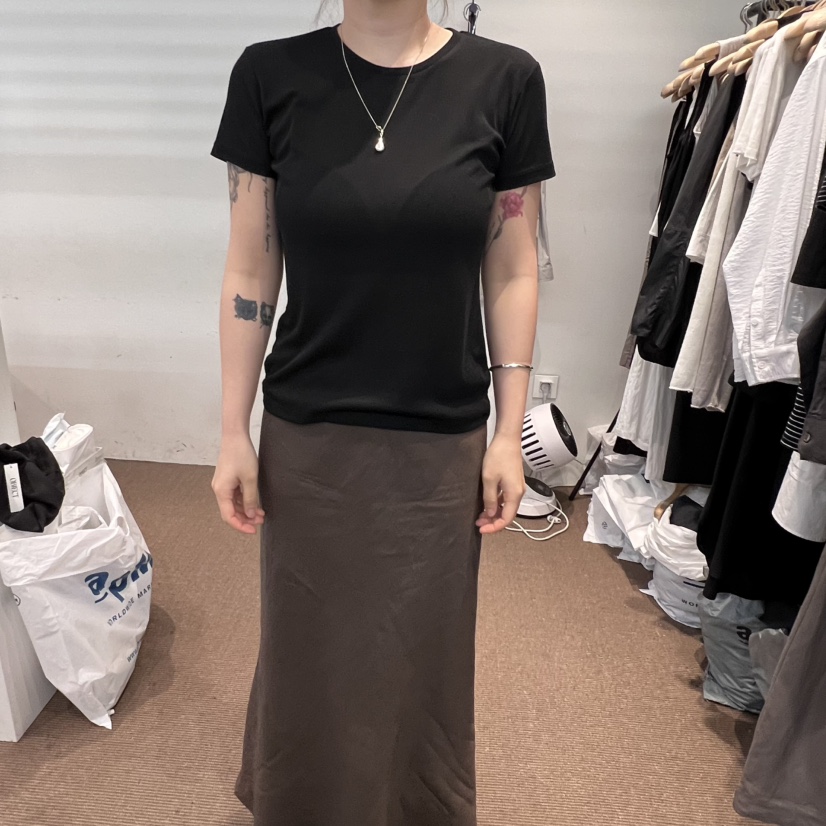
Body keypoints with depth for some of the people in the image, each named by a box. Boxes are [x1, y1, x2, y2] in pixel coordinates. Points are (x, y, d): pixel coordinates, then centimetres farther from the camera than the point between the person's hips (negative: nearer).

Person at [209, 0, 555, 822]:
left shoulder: (503, 79, -3)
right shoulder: (270, 75, -3)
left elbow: (512, 274, 0)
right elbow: (249, 273, -1)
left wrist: (509, 431, -1)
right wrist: (233, 432, -1)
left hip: (441, 439, 0)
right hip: (306, 435, 1)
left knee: (423, 653, 19)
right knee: (307, 648, 20)